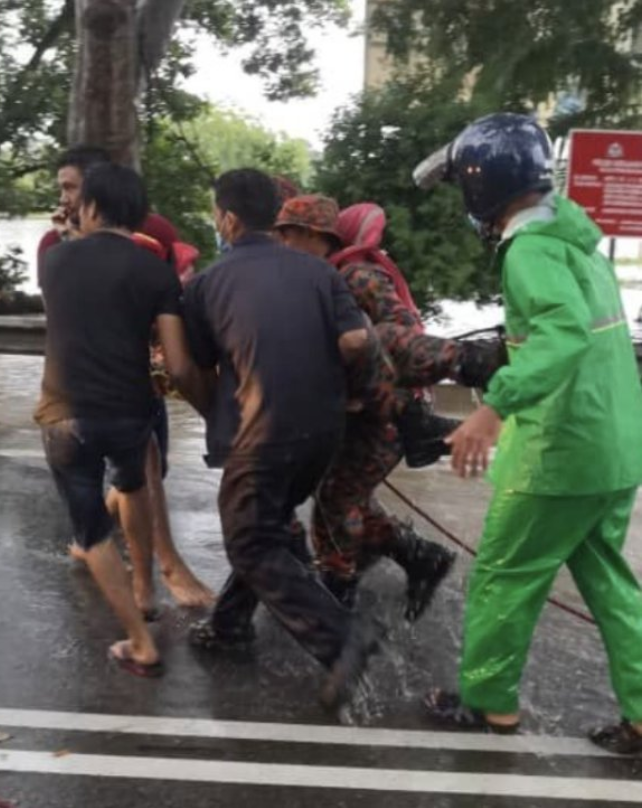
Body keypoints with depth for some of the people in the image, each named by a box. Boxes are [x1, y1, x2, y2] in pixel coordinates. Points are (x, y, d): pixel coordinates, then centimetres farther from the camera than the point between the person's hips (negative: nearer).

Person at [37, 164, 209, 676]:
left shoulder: (55, 259, 5)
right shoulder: (156, 273, -3)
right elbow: (179, 368, -10)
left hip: (66, 417, 0)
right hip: (130, 413, 1)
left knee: (93, 533, 12)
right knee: (133, 488, 33)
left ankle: (142, 645, 10)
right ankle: (144, 587, 44)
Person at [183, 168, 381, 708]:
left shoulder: (209, 282, -2)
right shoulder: (318, 269, 3)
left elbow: (199, 364, 7)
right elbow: (356, 340, -7)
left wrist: (216, 415, 26)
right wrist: (324, 372, 12)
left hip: (264, 431, -5)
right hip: (324, 427, 5)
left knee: (254, 545, 6)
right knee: (269, 528, 23)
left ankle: (341, 634, -7)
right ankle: (232, 623, 33)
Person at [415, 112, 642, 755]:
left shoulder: (532, 249, -16)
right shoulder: (574, 239, 13)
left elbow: (567, 334, -34)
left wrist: (493, 407, -42)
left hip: (562, 449, -9)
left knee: (503, 575, 8)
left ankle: (485, 701, 22)